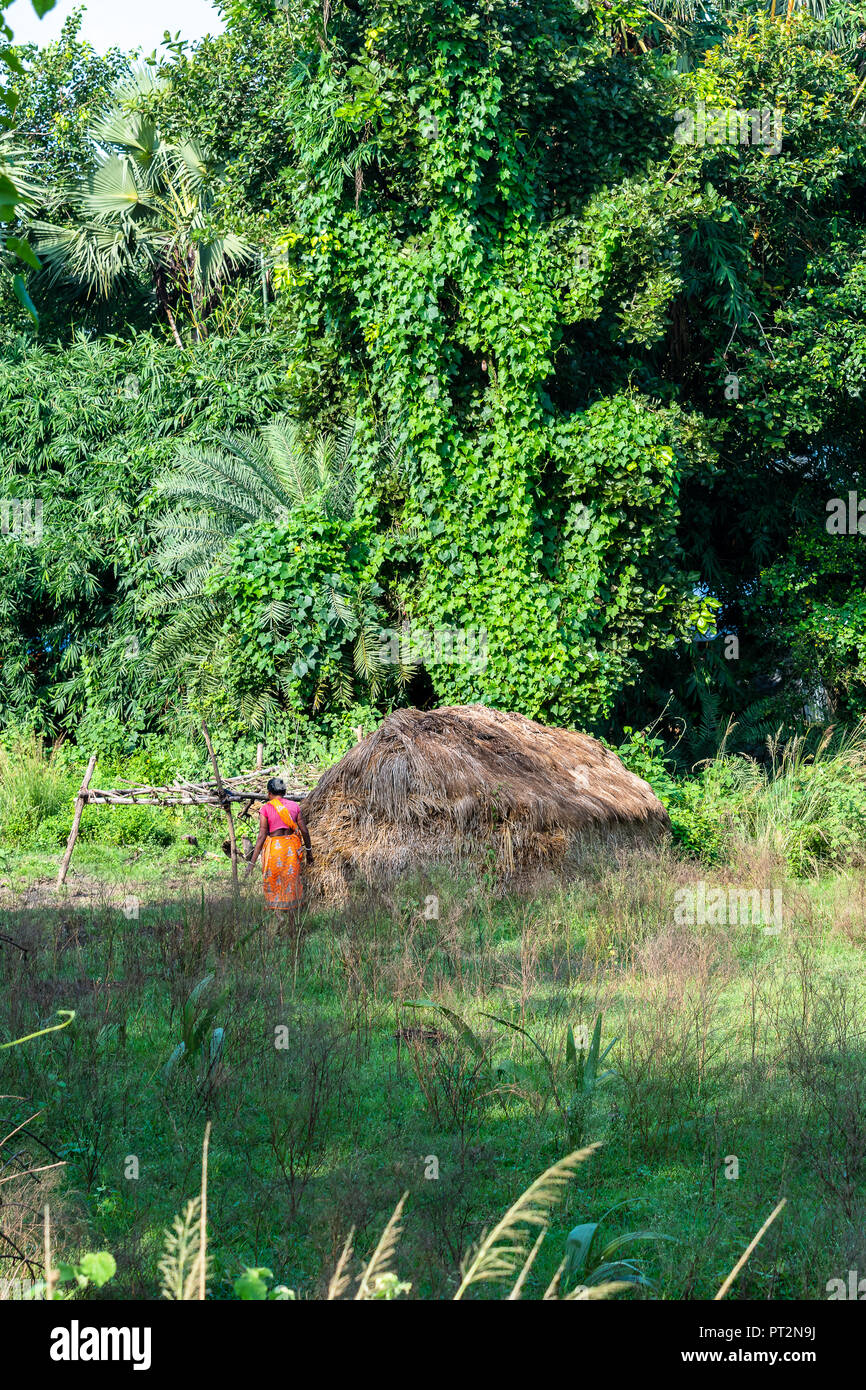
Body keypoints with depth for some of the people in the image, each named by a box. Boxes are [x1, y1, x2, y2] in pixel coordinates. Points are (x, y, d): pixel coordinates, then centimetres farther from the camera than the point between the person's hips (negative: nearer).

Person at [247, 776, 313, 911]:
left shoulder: (266, 809, -7)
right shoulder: (294, 806, 1)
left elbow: (261, 836, -11)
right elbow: (304, 831, 3)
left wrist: (252, 862, -8)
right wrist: (309, 851, 19)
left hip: (274, 848, -3)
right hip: (292, 848, 3)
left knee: (273, 885, 9)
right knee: (291, 882, 14)